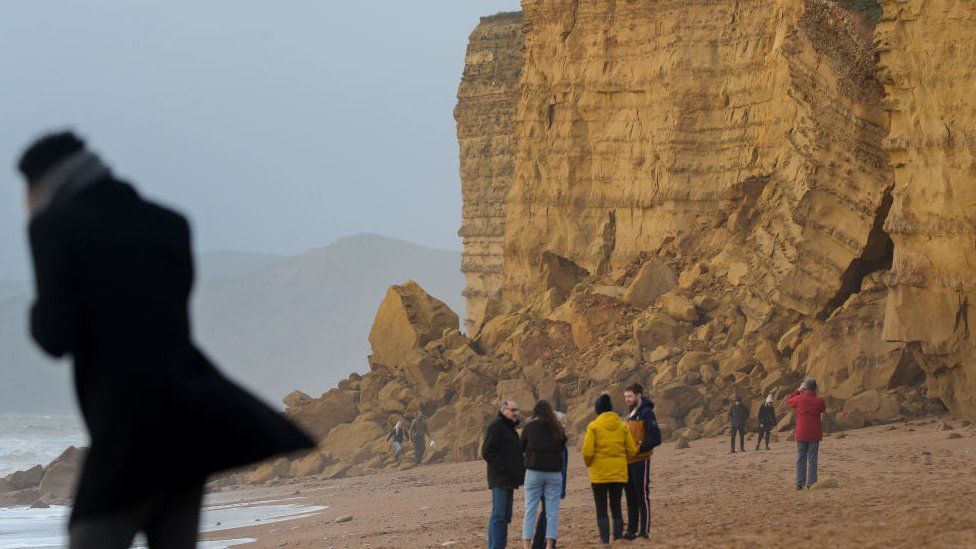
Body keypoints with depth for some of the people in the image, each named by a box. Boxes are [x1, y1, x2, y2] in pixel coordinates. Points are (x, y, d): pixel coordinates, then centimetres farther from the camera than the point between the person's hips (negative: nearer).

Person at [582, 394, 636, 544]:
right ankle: (618, 539, 8)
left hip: (599, 474, -3)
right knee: (616, 507, 11)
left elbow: (587, 451, -13)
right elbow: (631, 450, 3)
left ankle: (605, 540, -4)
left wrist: (588, 463, 7)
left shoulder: (593, 426, -8)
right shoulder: (622, 426, 3)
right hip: (619, 473, 3)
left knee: (601, 509, 2)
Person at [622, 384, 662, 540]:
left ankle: (644, 531, -3)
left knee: (642, 496, -5)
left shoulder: (646, 413, -10)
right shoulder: (630, 414, 17)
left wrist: (639, 448, -20)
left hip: (641, 461, -9)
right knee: (630, 497, 10)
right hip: (628, 461, 9)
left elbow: (656, 438, -16)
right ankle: (631, 531, 15)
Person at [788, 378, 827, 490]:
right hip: (814, 434, 0)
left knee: (801, 459, 7)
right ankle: (811, 483, 1)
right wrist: (815, 394, 13)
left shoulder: (799, 399, -8)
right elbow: (823, 409, 13)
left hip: (801, 434, 1)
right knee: (812, 460, 4)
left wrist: (798, 390, 20)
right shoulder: (819, 401, -9)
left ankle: (800, 483, 7)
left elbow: (789, 400, 14)